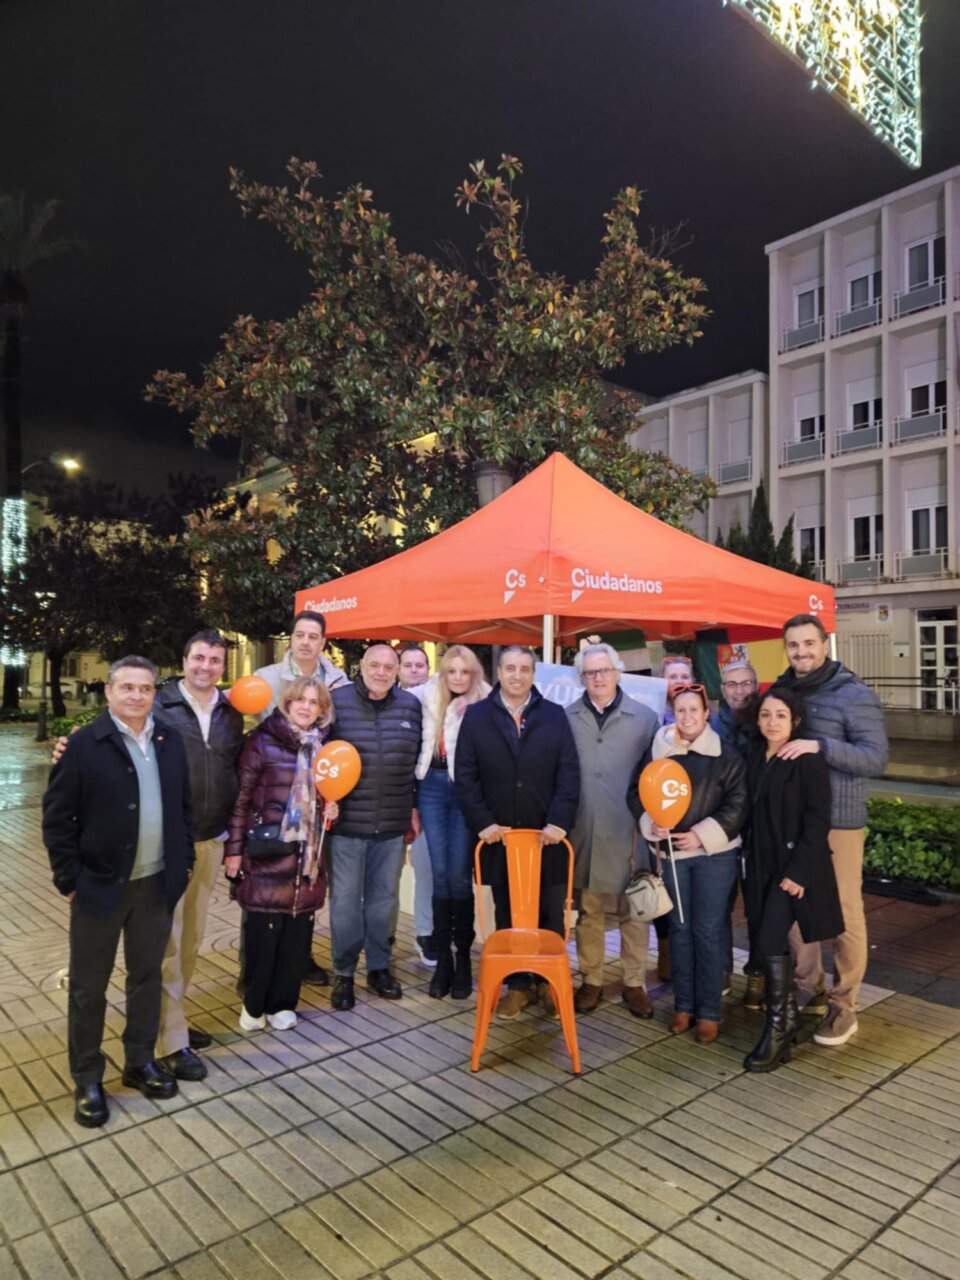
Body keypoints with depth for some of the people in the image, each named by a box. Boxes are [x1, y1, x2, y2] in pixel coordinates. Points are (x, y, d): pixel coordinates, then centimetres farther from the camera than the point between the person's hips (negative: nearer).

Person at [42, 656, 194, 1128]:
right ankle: (87, 1079, 27)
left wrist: (184, 861, 6)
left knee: (147, 976, 16)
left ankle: (140, 1062, 34)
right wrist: (70, 880, -10)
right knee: (88, 985, 11)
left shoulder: (170, 740, 3)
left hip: (156, 883, 4)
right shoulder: (85, 744, -11)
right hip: (100, 884, -4)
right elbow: (57, 817, -9)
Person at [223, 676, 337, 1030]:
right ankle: (253, 1003, 23)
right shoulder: (263, 741, -8)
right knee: (263, 930, 3)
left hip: (307, 855, 5)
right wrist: (233, 849, -9)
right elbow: (240, 798, -8)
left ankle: (282, 1003, 25)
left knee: (296, 932, 9)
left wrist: (331, 806, 1)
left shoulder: (322, 745, 8)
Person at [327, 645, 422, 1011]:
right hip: (346, 820, -3)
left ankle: (378, 967, 31)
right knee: (345, 900, 7)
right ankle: (344, 973, 23)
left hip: (392, 824, 3)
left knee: (383, 898, 15)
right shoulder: (337, 701, -6)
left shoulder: (410, 705, 4)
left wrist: (413, 806, 12)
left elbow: (417, 761, 11)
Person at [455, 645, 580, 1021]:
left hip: (547, 834, 0)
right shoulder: (476, 715, 2)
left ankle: (551, 982, 26)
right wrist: (482, 822, -10)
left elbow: (569, 773, -2)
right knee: (507, 915, 10)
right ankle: (517, 985, 23)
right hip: (499, 835, 0)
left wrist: (559, 821, -12)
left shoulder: (555, 716, 3)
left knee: (550, 914, 9)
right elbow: (465, 775, -1)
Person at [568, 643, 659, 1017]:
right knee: (588, 911, 11)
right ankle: (591, 981, 26)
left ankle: (634, 984, 24)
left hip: (628, 832, -1)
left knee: (633, 912, 8)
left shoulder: (645, 718, 0)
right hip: (582, 832, 1)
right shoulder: (566, 718, 2)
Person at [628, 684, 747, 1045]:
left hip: (713, 852, -2)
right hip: (672, 850, 3)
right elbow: (636, 791, 5)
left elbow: (737, 803, -7)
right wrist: (650, 823, -12)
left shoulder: (725, 754, -5)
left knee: (708, 930, 2)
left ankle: (709, 1012, 15)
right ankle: (683, 1005, 25)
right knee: (679, 928, 12)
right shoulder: (658, 750, 1)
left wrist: (703, 835, -15)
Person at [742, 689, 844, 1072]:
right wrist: (749, 862, 7)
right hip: (762, 864, 7)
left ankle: (778, 1028, 3)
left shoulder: (808, 760, -12)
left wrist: (798, 871, -19)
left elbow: (817, 821, -15)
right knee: (769, 942, 11)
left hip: (795, 864, -6)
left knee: (770, 941, -11)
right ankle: (788, 1018, 28)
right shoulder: (755, 757, 7)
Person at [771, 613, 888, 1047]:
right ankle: (806, 989, 29)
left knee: (844, 913, 3)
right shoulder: (781, 691, 8)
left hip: (837, 821, -5)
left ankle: (843, 1004, 17)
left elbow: (877, 758, -16)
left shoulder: (854, 695, -9)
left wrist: (819, 745, -27)